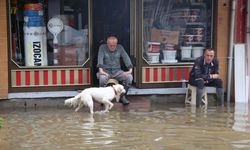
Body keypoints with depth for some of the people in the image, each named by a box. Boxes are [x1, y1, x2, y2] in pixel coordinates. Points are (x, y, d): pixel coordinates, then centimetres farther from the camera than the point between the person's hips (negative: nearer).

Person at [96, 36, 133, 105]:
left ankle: (122, 96, -9)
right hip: (106, 70, -2)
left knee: (129, 77, -25)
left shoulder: (120, 47, 7)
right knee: (102, 78, -37)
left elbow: (126, 58, -1)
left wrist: (130, 69, -17)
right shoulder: (102, 47, 0)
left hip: (117, 71, 2)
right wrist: (101, 70, -30)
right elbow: (100, 58, -13)